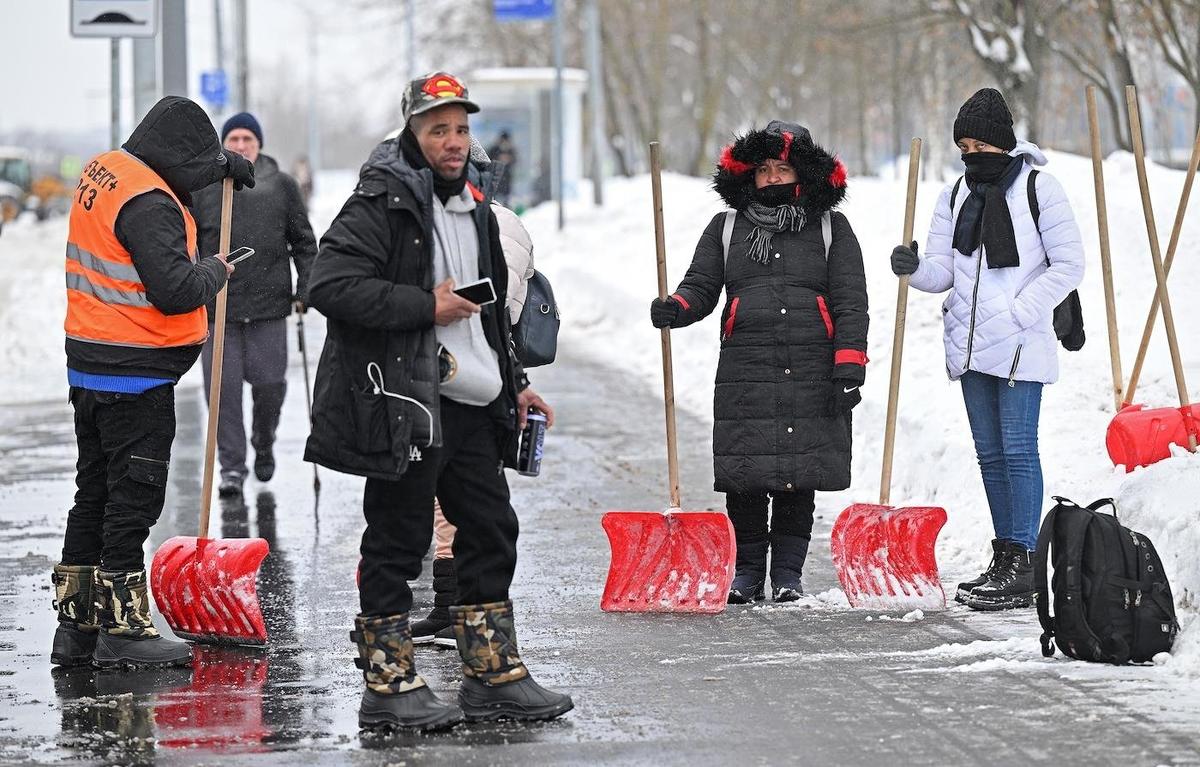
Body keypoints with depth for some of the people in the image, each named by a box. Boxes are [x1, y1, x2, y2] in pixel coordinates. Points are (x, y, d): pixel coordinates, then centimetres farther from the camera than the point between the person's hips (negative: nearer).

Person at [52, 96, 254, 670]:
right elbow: (175, 291, -25)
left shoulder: (103, 170, 10)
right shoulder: (149, 203, -20)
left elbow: (171, 170, 32)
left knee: (94, 496, 14)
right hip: (135, 377, -10)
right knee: (133, 499, -3)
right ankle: (122, 629, 1)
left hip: (90, 366, 10)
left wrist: (220, 163, 25)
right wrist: (215, 271, -8)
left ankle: (75, 625, 19)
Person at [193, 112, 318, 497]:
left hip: (270, 306, 0)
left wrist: (305, 291, 3)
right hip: (218, 307, 0)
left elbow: (304, 243, 11)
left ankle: (264, 444, 28)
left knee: (269, 383, 1)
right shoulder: (203, 190, 5)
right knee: (223, 387, -3)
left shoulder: (282, 186, 6)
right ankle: (232, 466, 6)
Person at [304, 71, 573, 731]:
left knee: (491, 531, 11)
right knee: (398, 541, -2)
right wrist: (425, 307, -19)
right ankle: (388, 684, 5)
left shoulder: (473, 205, 17)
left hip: (472, 406, 9)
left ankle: (493, 675, 20)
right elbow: (330, 286, -22)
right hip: (404, 406, -8)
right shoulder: (380, 204, -11)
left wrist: (513, 382, 24)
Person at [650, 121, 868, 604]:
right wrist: (675, 309, -12)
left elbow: (851, 304, 5)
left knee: (800, 480, 2)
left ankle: (788, 573, 12)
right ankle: (746, 570, 13)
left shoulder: (832, 230, 10)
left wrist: (849, 368, -5)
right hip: (744, 376, 1)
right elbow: (701, 287, 11)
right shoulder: (726, 229, 14)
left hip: (812, 378, -1)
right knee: (744, 479, 0)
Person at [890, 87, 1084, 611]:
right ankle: (1004, 558, 17)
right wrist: (915, 268, -14)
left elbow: (1068, 266, -7)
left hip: (1020, 346, -6)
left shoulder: (1039, 190, -6)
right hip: (970, 346, 6)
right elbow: (944, 270, 8)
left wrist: (1020, 312, -13)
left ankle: (1023, 565, -8)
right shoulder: (956, 196, 11)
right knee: (990, 451, 10)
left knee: (1017, 448, -9)